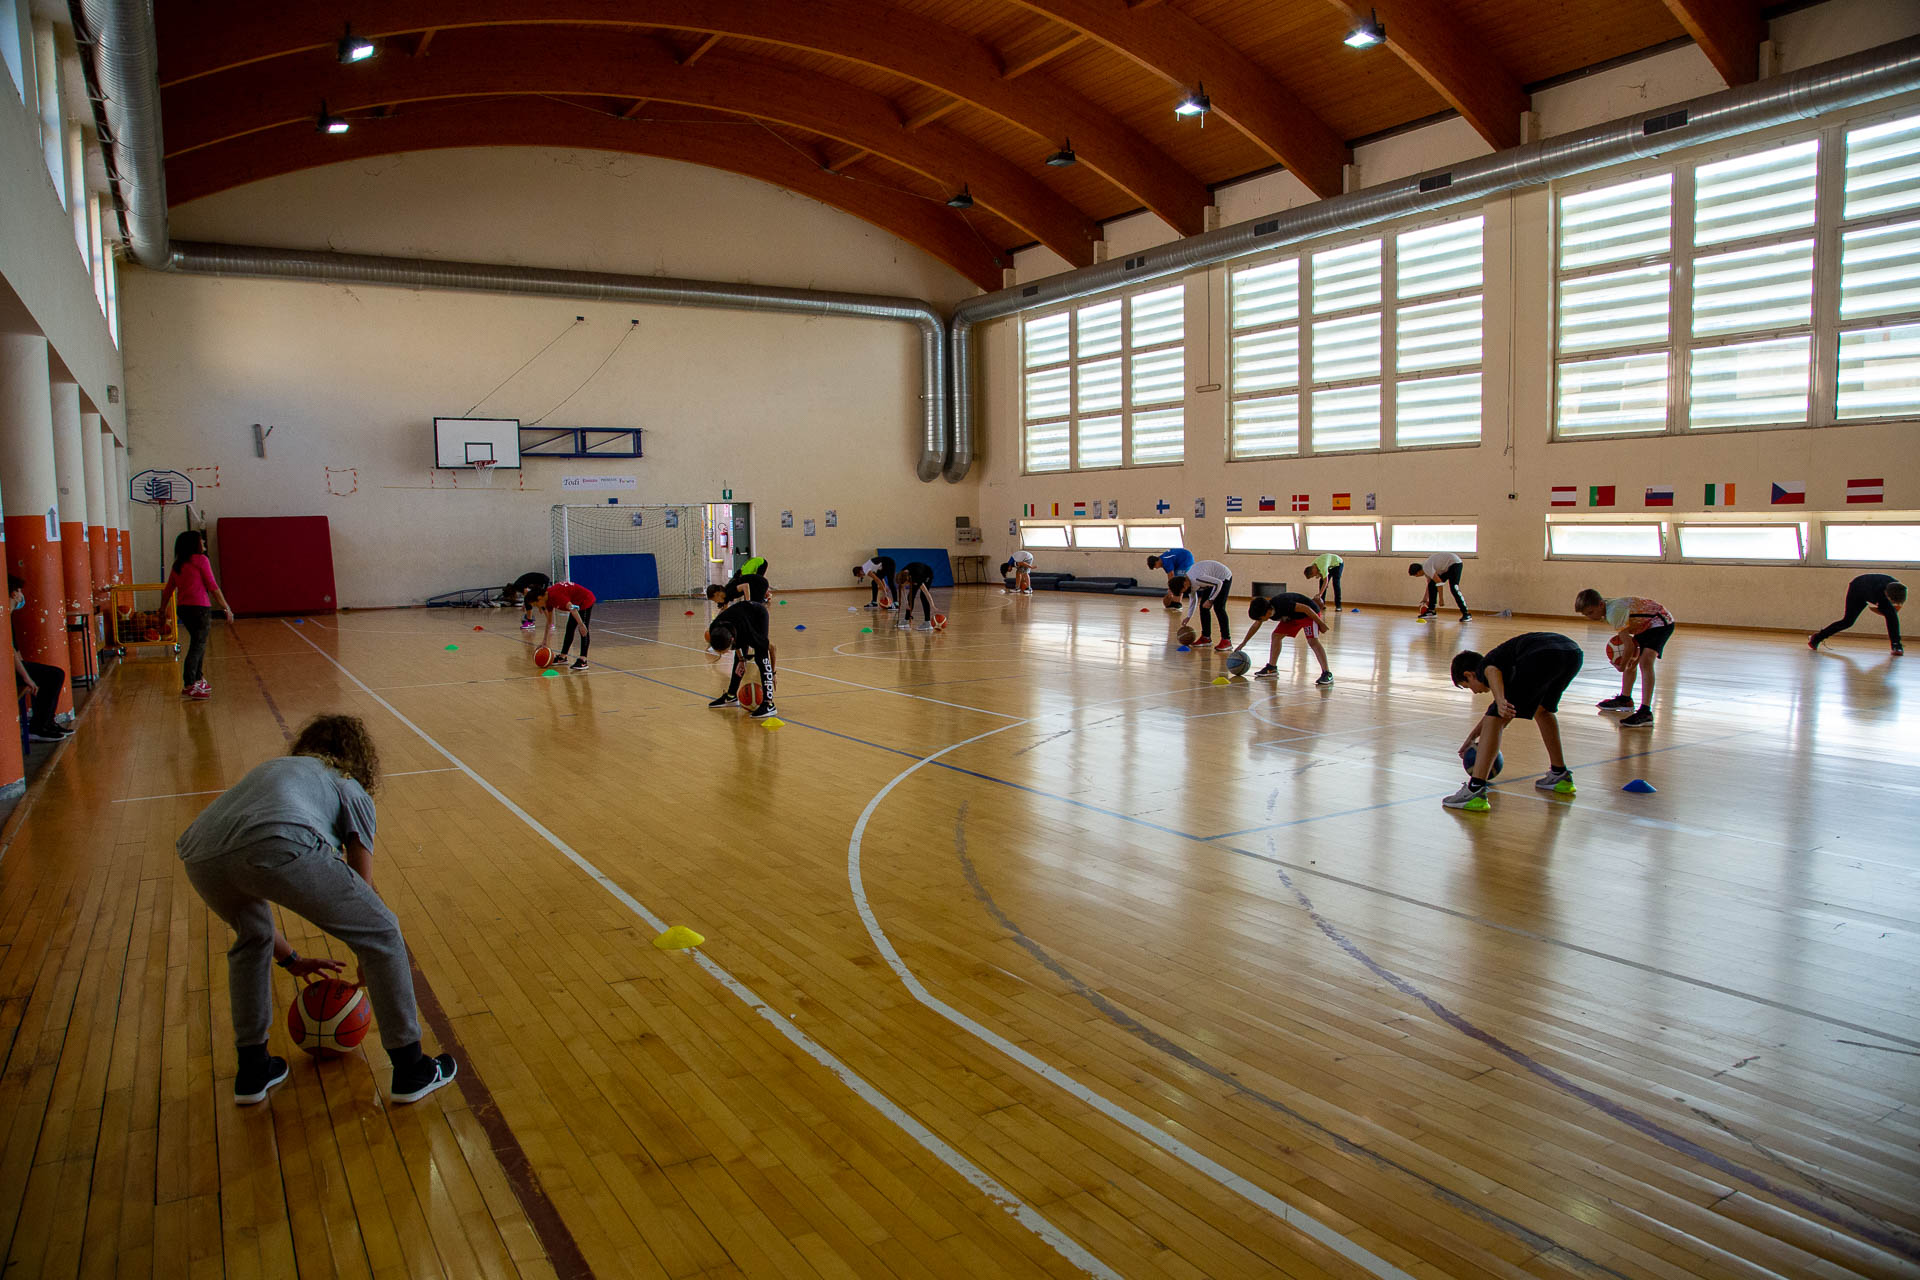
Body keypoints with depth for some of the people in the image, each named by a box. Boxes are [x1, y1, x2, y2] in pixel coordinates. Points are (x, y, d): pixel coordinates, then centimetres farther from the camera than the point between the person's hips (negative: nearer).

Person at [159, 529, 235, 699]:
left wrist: (162, 610, 26)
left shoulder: (178, 564, 14)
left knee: (198, 644, 21)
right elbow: (212, 586, -7)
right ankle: (188, 686, -11)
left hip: (183, 609, 8)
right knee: (197, 646, -6)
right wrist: (227, 608, -4)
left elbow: (168, 590, 17)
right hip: (199, 608, -8)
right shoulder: (201, 560, -6)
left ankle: (198, 680, 31)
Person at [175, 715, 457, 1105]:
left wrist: (289, 960, 55)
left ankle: (252, 1071, 42)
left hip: (201, 858, 6)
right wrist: (366, 968, 45)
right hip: (279, 845, -6)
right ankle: (411, 1070, 22)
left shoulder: (271, 768, 42)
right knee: (381, 933, 15)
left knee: (252, 937, 38)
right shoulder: (351, 789, 28)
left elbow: (250, 890, 47)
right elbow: (362, 890, 31)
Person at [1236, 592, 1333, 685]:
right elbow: (1256, 625, 7)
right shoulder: (1265, 609, -11)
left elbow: (1306, 608, -31)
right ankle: (1272, 668, 12)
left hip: (1309, 613, -8)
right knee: (1276, 635, 2)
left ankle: (1327, 674, -25)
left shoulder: (1282, 604, -37)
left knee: (1312, 641, -22)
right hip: (1293, 616, 8)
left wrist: (1321, 623, -23)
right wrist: (1243, 643, 13)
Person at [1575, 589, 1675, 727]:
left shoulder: (1614, 613, -31)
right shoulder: (1608, 609, -2)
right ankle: (1625, 699, 37)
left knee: (1645, 661, -25)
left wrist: (1622, 666, -14)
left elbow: (1629, 645, -28)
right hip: (1645, 624, 11)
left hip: (1661, 621, -11)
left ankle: (1646, 712, -32)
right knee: (1631, 660, 19)